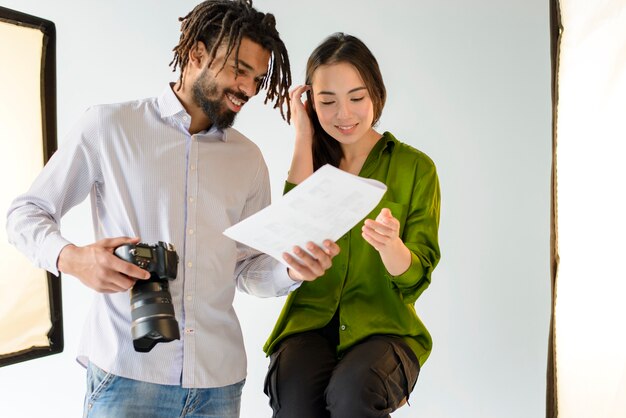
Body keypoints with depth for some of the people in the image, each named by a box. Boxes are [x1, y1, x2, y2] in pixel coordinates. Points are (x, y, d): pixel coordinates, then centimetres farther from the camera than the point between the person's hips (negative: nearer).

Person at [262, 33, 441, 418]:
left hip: (384, 327, -1)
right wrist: (304, 142, -5)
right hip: (310, 322, 1)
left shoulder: (416, 167, 2)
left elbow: (415, 278, -4)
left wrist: (391, 246, -28)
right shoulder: (311, 163, 10)